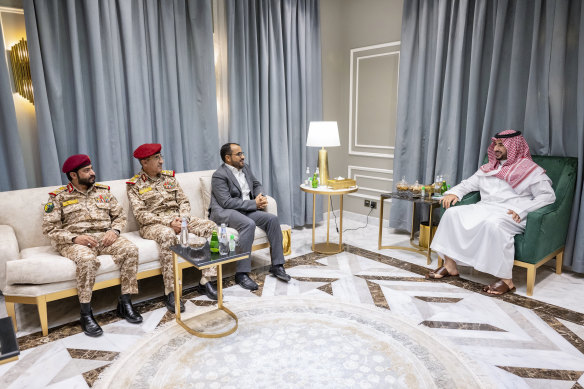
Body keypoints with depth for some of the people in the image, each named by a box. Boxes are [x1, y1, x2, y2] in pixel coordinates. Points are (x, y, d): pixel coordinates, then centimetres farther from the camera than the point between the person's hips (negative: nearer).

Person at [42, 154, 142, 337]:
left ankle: (125, 303, -16)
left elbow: (120, 216, 14)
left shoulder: (103, 191, 15)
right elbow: (49, 228, -2)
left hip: (104, 237, 4)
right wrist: (75, 238, -18)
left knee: (130, 249, -25)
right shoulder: (58, 197, 5)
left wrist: (114, 230, -8)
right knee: (87, 259, -37)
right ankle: (86, 314, -23)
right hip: (74, 242, -3)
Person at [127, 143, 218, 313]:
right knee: (167, 235, -41)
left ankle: (205, 281, -16)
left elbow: (184, 201, 11)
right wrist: (168, 222, -21)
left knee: (211, 226, -18)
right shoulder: (134, 185, 1)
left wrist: (183, 218, -11)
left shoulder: (169, 176, 15)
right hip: (153, 224, -5)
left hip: (178, 219, 5)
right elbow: (141, 215, -10)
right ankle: (170, 292, -32)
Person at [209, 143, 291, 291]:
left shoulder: (245, 168, 13)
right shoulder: (219, 175, -12)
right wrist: (254, 203, -19)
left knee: (272, 219, -13)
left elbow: (257, 184, 24)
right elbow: (226, 202, -20)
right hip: (223, 212, -7)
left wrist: (261, 197, 0)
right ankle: (242, 273, -28)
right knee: (249, 224, -35)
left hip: (246, 210, 8)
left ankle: (277, 265, -5)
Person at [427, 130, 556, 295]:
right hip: (484, 208, 6)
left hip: (509, 214, -6)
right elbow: (468, 183, 27)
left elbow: (548, 195, -3)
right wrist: (454, 193, 4)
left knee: (492, 224, -39)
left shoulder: (531, 170, 6)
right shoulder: (488, 168, 23)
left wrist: (522, 210, -18)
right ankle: (450, 266, -13)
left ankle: (506, 280, -30)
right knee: (452, 213, -16)